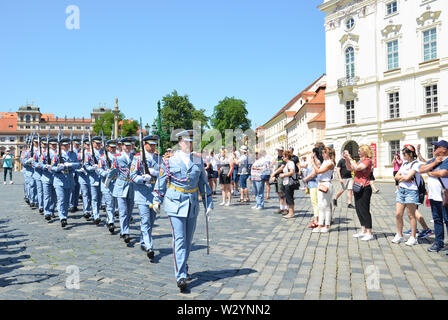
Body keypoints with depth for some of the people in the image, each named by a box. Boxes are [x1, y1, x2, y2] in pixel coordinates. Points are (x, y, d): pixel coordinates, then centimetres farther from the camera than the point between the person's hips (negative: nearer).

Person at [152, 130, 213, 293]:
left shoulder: (198, 161, 6)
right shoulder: (169, 161, -4)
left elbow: (204, 183, 11)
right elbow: (161, 182, 5)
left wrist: (209, 204, 9)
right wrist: (157, 201, 7)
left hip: (192, 206, 4)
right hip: (175, 206, -4)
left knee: (188, 240, 13)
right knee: (179, 240, -9)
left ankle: (183, 269, 32)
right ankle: (180, 276, -7)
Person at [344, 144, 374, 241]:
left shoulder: (368, 160, -9)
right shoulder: (360, 161, 16)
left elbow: (357, 168, -21)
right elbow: (349, 168, 17)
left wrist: (350, 159, -14)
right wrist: (347, 160, 4)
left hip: (364, 188, -9)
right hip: (357, 188, 9)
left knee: (364, 210, -7)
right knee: (359, 210, 12)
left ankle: (369, 233, -1)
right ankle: (363, 231, 21)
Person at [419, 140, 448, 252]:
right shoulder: (433, 160, 15)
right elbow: (421, 170, 7)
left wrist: (430, 173, -8)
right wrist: (434, 163, -6)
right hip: (433, 196, 8)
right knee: (437, 219, 15)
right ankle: (439, 243, 24)